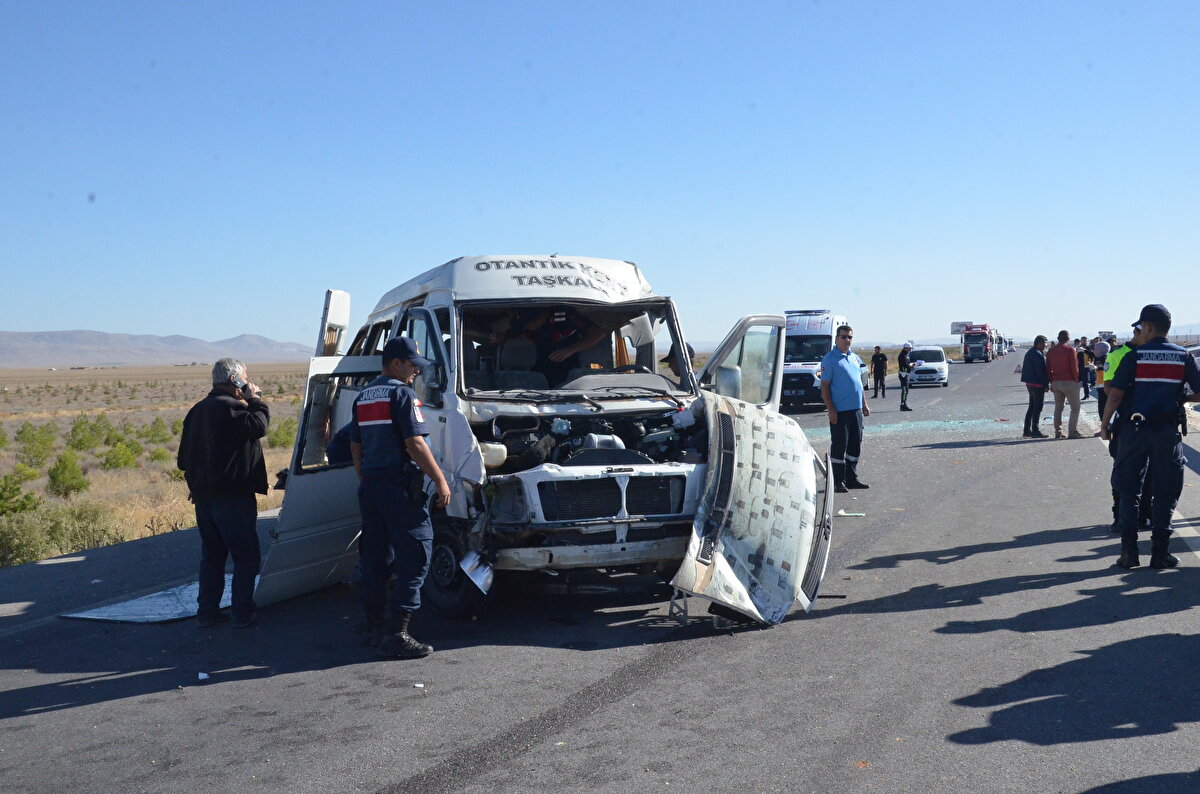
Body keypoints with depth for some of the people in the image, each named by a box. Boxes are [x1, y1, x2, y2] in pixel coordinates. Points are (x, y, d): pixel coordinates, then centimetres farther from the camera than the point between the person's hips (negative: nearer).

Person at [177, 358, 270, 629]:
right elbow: (257, 426, -30)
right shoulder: (230, 408, -16)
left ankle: (207, 612, 17)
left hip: (204, 496, 9)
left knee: (211, 555, 15)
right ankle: (242, 613, 3)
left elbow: (184, 457, 19)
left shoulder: (198, 410, 14)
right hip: (232, 497, -9)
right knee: (246, 556, 2)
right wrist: (255, 400, -14)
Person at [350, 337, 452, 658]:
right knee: (416, 555, -6)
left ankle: (374, 623, 22)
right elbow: (414, 444, -17)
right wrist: (440, 480, -12)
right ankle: (396, 632, -11)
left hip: (370, 486, 9)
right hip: (400, 487, -9)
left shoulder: (363, 397, 16)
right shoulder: (402, 393, -10)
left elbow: (355, 447, 20)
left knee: (374, 556, 14)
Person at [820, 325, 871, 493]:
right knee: (839, 445, -3)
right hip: (839, 411, -7)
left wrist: (864, 405, 17)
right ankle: (838, 482, 3)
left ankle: (851, 478, 21)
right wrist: (831, 410, -17)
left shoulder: (855, 358, 15)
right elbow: (824, 386, -11)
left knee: (855, 444, 11)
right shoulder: (830, 359, -7)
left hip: (856, 409, 7)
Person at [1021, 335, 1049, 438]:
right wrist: (1046, 384, -14)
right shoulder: (1038, 354, -18)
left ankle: (1027, 430, 18)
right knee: (1038, 408, -5)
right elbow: (1041, 371, -20)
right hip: (1038, 384, -10)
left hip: (1029, 383, 10)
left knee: (1032, 407, 15)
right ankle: (1035, 431, -4)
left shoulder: (1029, 352, 13)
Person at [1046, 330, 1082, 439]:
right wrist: (1076, 380, 1)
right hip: (1069, 382, -6)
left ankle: (1058, 432, 10)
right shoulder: (1070, 349, -8)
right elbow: (1074, 367, -11)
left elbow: (1048, 369, 11)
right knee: (1075, 407, -1)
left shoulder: (1051, 351, 9)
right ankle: (1073, 432, -8)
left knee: (1058, 408, 12)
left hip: (1056, 382, 6)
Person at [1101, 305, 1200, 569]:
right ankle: (1160, 552, 7)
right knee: (1166, 492, 9)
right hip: (1168, 431, 1)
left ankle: (1129, 551, 4)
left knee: (1128, 490, 9)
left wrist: (1104, 424, 4)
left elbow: (1115, 394, -8)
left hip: (1135, 430, -1)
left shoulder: (1134, 356, -3)